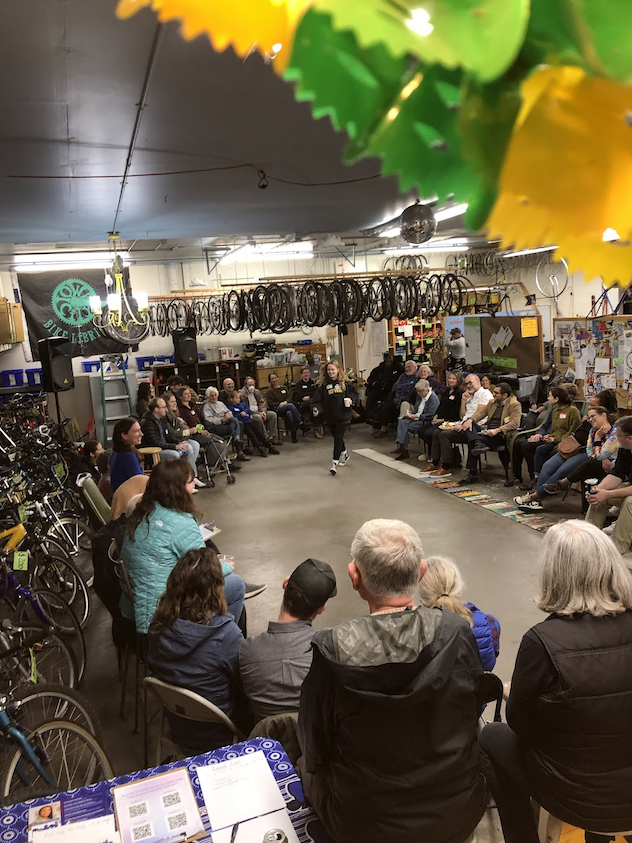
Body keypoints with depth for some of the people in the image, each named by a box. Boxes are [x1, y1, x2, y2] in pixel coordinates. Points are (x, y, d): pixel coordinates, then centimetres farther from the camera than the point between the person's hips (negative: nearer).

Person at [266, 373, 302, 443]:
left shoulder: (284, 387, 23)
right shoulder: (269, 391, 10)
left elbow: (289, 397, 16)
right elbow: (270, 403, 2)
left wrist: (286, 402, -5)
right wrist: (279, 404, -11)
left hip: (287, 408, 3)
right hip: (277, 410, -3)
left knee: (289, 413, -38)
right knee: (291, 405, -35)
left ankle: (293, 434, -35)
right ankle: (300, 424, -36)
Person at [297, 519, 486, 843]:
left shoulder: (330, 650, -27)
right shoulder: (457, 633, -21)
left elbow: (316, 752, -12)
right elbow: (473, 711, -2)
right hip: (460, 813, 3)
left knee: (306, 765, 27)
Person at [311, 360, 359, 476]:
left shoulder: (345, 383, -2)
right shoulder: (323, 384, 1)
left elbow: (354, 393, 10)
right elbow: (318, 400, -4)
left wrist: (351, 399, -10)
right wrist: (316, 409, -21)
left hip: (343, 415, -3)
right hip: (330, 417, 3)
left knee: (338, 438, -7)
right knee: (337, 436, 18)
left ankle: (335, 463, -8)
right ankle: (344, 454, 43)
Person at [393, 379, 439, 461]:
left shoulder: (433, 398, -13)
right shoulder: (420, 396, 15)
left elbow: (430, 415, -18)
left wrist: (415, 416, -20)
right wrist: (411, 413, -2)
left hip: (426, 421, -8)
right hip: (416, 417, 8)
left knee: (407, 427, -26)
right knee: (402, 421, -19)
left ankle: (403, 450, -19)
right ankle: (400, 444, -31)